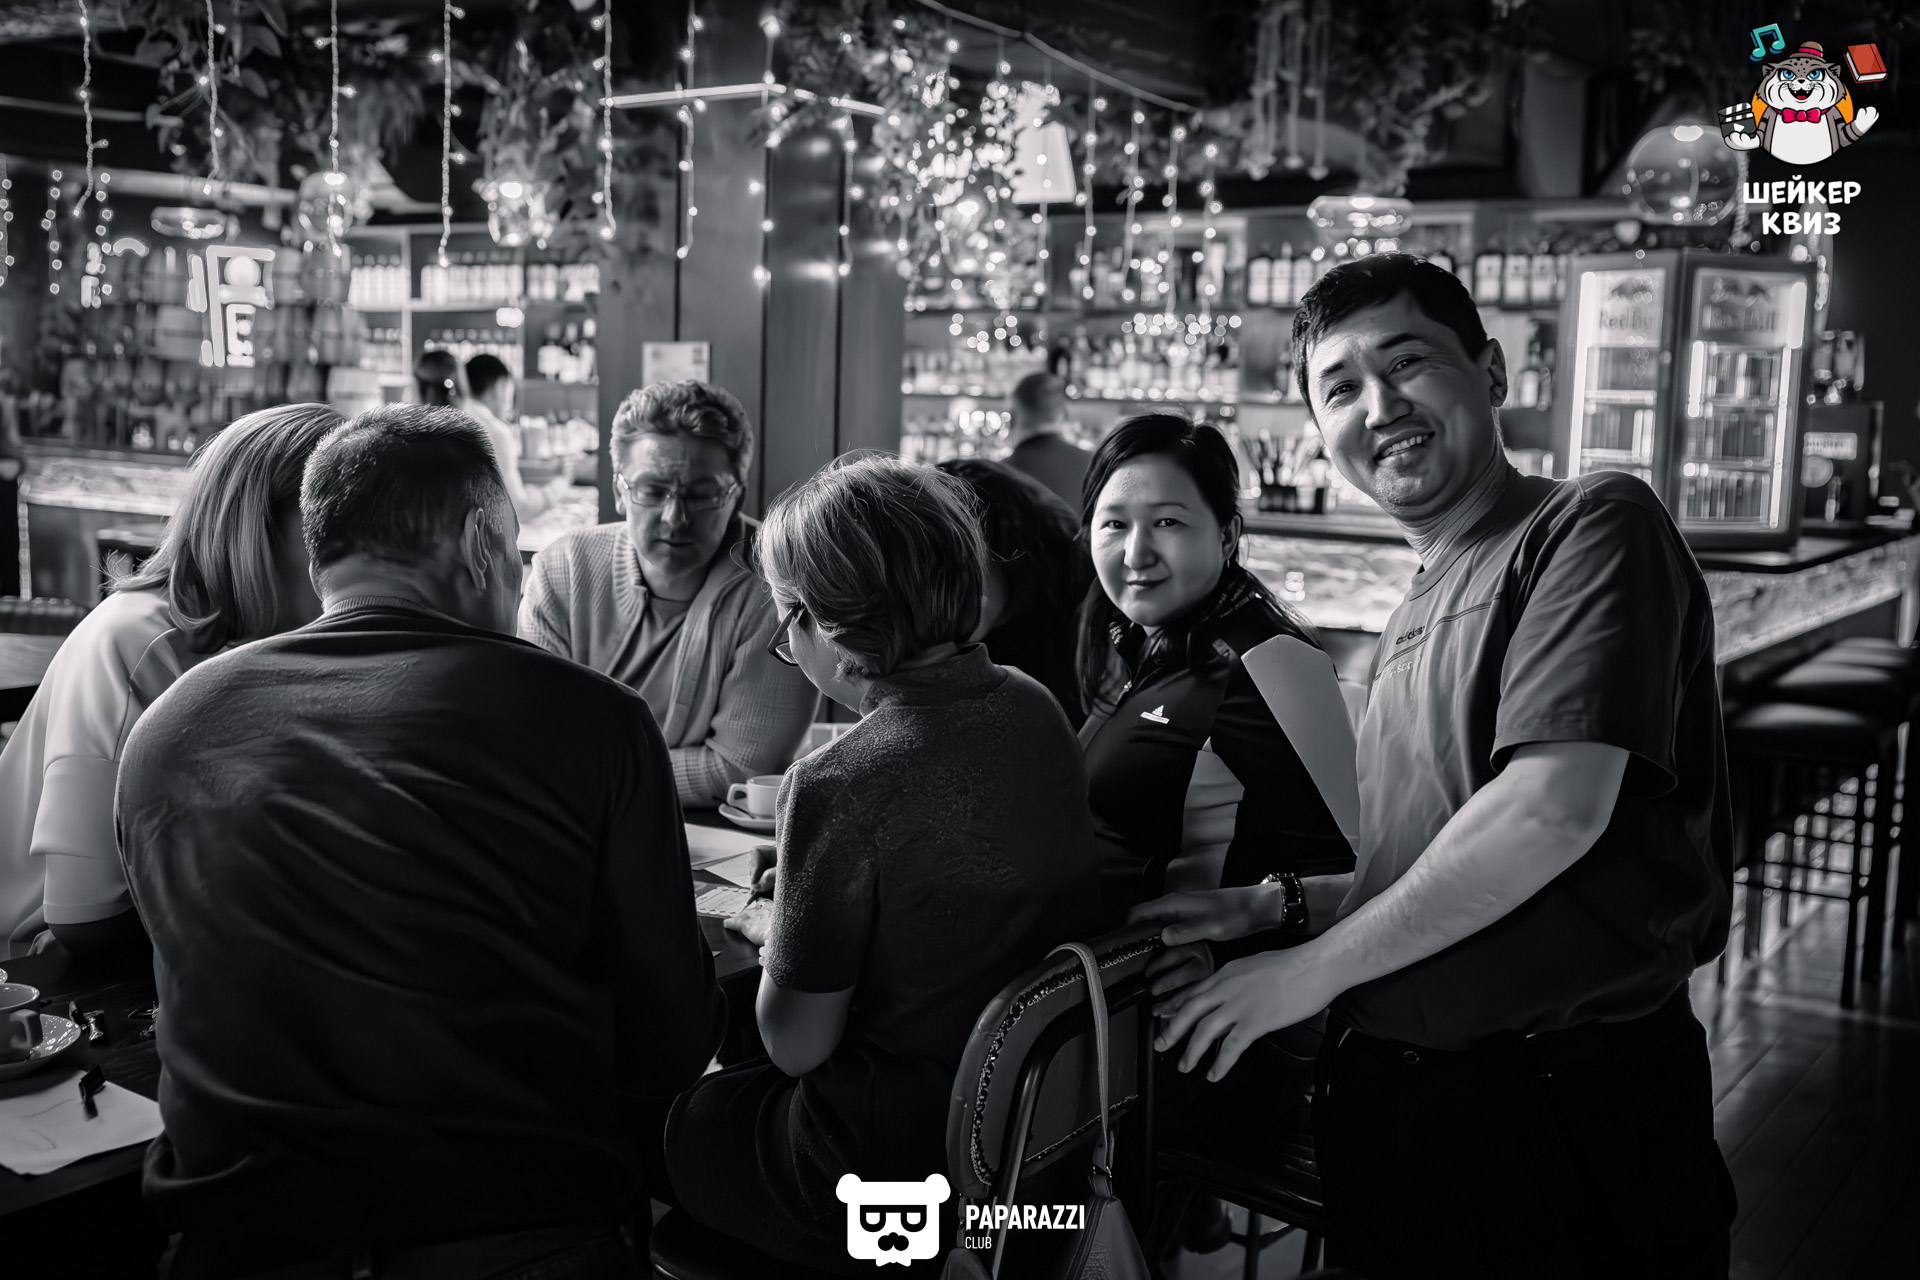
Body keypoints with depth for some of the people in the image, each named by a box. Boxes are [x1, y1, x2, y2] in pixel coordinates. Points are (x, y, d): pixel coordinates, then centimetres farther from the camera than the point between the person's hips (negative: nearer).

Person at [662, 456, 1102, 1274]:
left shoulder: (840, 787, -27)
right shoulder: (1034, 710, -4)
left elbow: (797, 1044, -17)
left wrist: (775, 933, 1)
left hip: (889, 1174, -7)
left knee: (658, 1120, 18)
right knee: (722, 1084, 28)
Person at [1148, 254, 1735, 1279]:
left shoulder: (1593, 525, -11)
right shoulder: (1413, 614, 14)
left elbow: (1555, 808, -23)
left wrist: (1312, 968, -15)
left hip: (1569, 1105, -7)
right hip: (1383, 1096, 7)